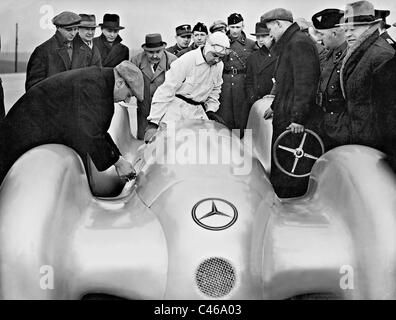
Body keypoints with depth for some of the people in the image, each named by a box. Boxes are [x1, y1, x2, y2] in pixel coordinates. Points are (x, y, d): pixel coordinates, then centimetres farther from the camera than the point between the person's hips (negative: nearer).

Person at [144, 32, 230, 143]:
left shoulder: (219, 65, 4)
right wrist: (153, 122, -20)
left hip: (197, 110, 6)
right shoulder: (186, 60, -17)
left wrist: (211, 110, 9)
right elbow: (166, 90, -18)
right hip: (175, 107, -6)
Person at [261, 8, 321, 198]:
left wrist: (298, 117, -24)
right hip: (284, 116, 10)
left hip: (294, 120, -10)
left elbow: (305, 84, -22)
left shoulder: (299, 43, -15)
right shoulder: (288, 43, 18)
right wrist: (275, 106, 25)